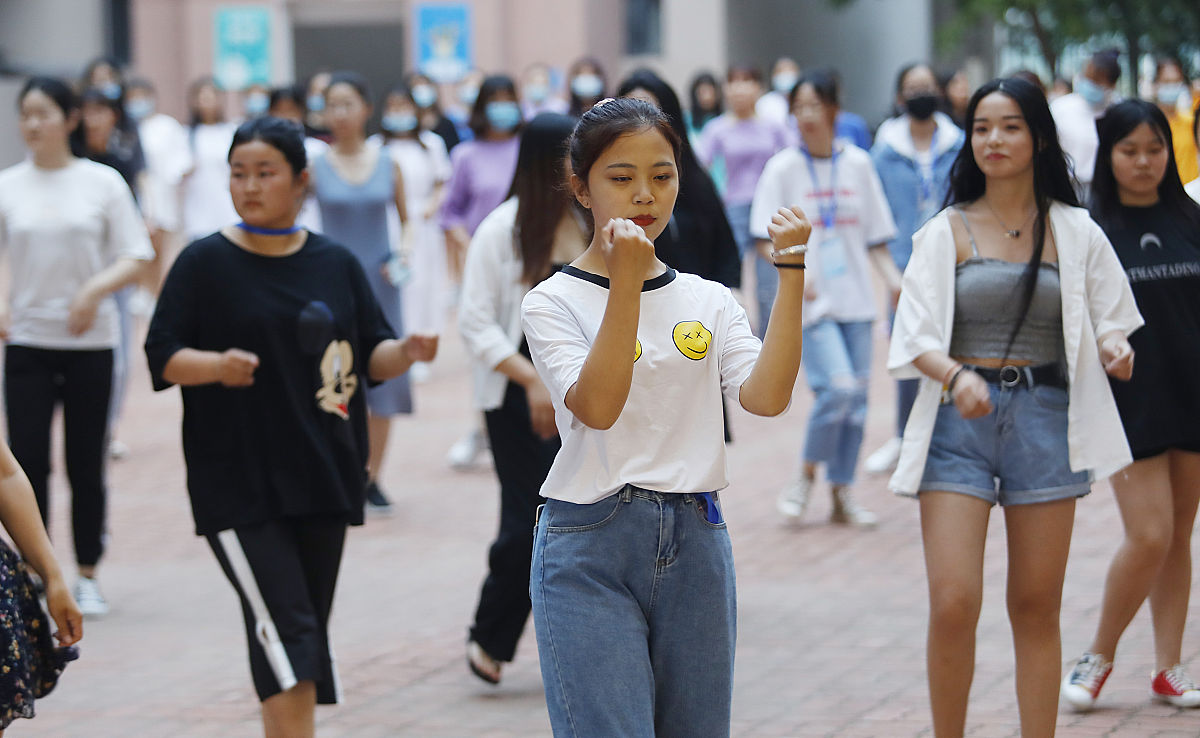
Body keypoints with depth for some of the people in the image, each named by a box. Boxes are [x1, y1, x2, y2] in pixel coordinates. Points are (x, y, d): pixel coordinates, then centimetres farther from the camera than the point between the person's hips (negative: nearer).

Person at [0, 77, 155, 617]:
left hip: (90, 341, -1)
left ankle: (87, 577, 18)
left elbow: (135, 259, 0)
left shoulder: (102, 183, 1)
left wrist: (96, 289, -19)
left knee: (86, 465, 5)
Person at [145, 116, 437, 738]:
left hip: (324, 478, 4)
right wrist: (216, 365, -23)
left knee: (304, 637, 10)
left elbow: (372, 357, 11)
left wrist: (407, 352, -11)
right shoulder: (205, 262, -2)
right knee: (286, 632, -16)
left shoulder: (336, 264, 9)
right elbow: (161, 357, -3)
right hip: (239, 488, -4)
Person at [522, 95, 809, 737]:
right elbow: (598, 407, -18)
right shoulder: (553, 302, -1)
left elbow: (766, 397, -7)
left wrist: (792, 273, -12)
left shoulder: (709, 302, 10)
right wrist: (626, 281, -23)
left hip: (696, 541, 4)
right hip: (590, 545, -4)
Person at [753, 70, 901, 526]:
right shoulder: (783, 168, -2)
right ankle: (806, 476, 3)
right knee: (837, 386, -19)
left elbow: (874, 236, 13)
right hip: (812, 301, -4)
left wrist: (892, 278, 0)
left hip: (855, 298, 4)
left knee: (857, 395, 4)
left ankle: (842, 493, 16)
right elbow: (766, 239, -4)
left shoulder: (858, 164, 7)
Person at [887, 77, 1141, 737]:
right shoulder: (946, 233, 4)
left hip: (1044, 419, 1)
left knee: (1036, 608, 6)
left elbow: (1108, 320, 10)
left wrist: (1113, 348, -14)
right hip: (959, 422, -1)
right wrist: (956, 376, -23)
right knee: (953, 604, -11)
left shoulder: (1075, 232, 7)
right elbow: (917, 339, -2)